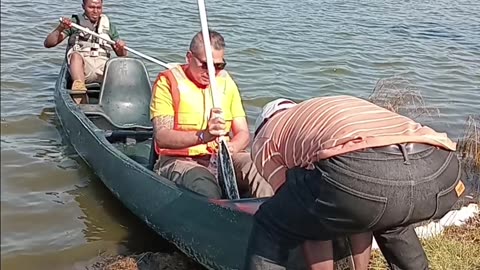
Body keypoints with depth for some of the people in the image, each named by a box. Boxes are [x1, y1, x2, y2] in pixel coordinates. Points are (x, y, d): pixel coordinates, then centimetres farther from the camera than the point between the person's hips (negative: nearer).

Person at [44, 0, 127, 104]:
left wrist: (121, 49, -5)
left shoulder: (109, 26, 23)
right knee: (76, 55, -35)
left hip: (103, 65, 2)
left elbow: (122, 56, 19)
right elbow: (48, 43, 8)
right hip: (81, 65, -2)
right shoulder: (74, 22, 16)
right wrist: (60, 28, -10)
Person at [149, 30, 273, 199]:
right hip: (180, 161, -4)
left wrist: (231, 148, -15)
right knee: (206, 188, -37)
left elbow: (243, 133, 10)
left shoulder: (226, 82, 14)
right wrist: (203, 136, -32)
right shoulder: (168, 82, -2)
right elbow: (162, 137, -15)